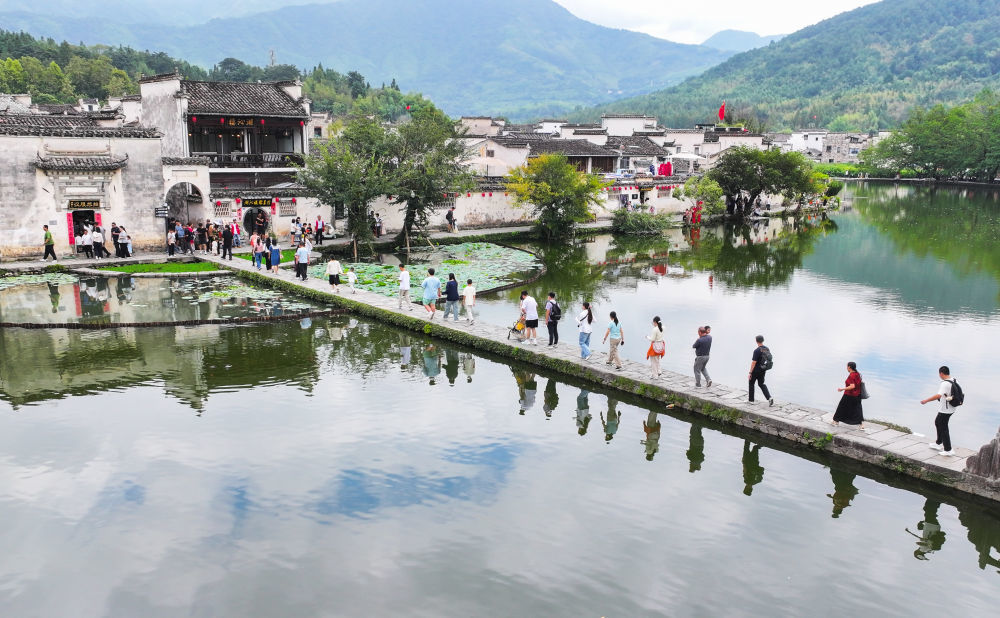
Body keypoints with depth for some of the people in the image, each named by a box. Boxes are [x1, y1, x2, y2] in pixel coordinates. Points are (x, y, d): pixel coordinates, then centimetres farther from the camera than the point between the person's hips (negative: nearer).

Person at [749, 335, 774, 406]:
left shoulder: (757, 350, -22)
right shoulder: (767, 349, 0)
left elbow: (754, 362, -22)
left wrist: (750, 373, -17)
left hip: (756, 370, -6)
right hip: (763, 370, 6)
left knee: (751, 383, 14)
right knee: (761, 384, 18)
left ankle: (751, 400, 20)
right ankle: (769, 398, -1)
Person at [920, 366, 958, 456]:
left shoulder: (945, 384, -28)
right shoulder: (953, 380, 2)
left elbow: (938, 395, -40)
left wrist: (926, 400, -35)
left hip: (944, 410, -10)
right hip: (950, 409, 10)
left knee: (943, 428, 2)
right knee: (937, 422, 26)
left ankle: (948, 450, 10)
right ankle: (939, 443, 38)